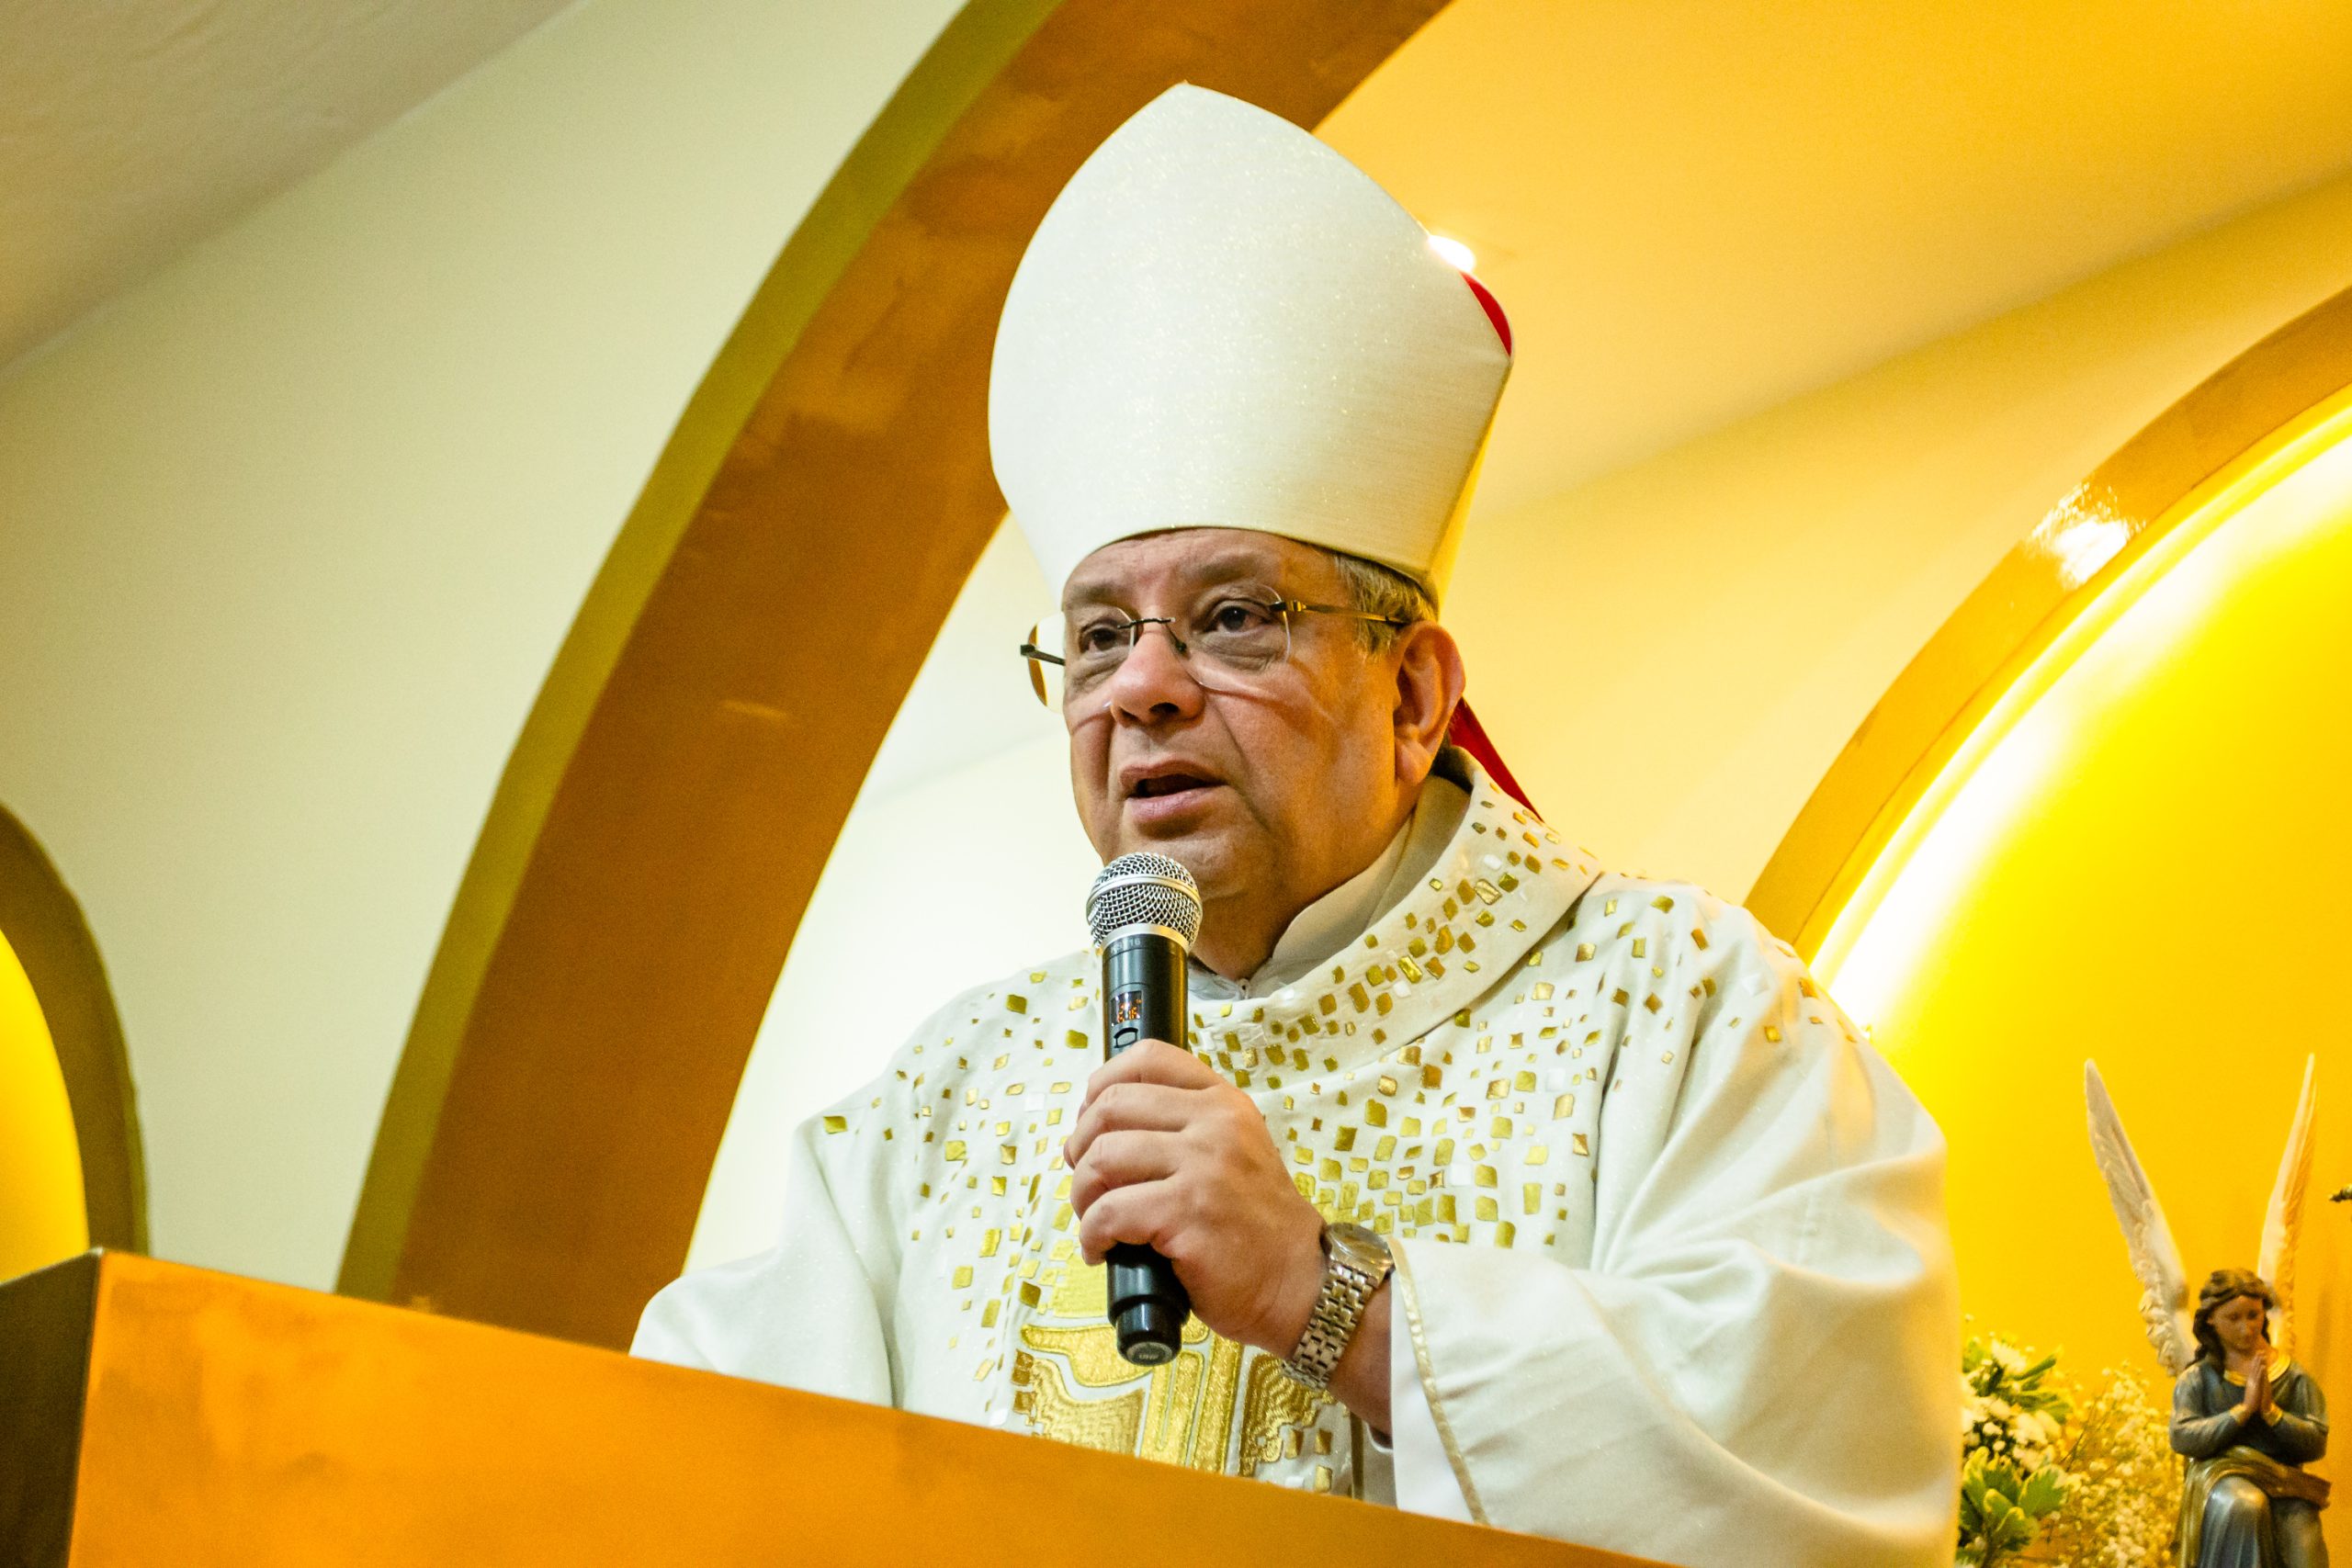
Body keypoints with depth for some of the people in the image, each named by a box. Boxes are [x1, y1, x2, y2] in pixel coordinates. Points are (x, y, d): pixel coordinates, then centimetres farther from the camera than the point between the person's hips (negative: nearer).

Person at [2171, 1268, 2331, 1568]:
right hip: (2222, 1478, -2)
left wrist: (2271, 1411, -11)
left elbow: (2316, 1444, 4)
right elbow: (2182, 1439, -6)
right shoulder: (2198, 1379, 8)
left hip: (2284, 1485, 2)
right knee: (2244, 1507, -38)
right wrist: (2244, 1409, -11)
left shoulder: (2294, 1379, 11)